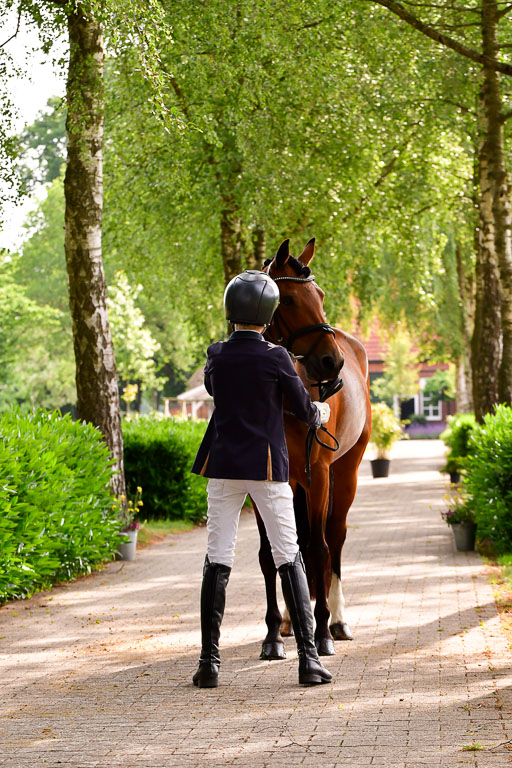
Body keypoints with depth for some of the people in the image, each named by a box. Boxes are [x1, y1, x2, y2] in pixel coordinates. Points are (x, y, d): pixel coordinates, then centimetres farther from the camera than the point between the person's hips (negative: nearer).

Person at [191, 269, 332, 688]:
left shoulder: (216, 354, 1)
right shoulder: (276, 357, -10)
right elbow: (304, 409, 1)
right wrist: (321, 413, 23)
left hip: (223, 465, 3)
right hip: (267, 465, -3)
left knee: (217, 560, 6)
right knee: (289, 557, 3)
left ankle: (209, 661, 3)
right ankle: (309, 657, 0)